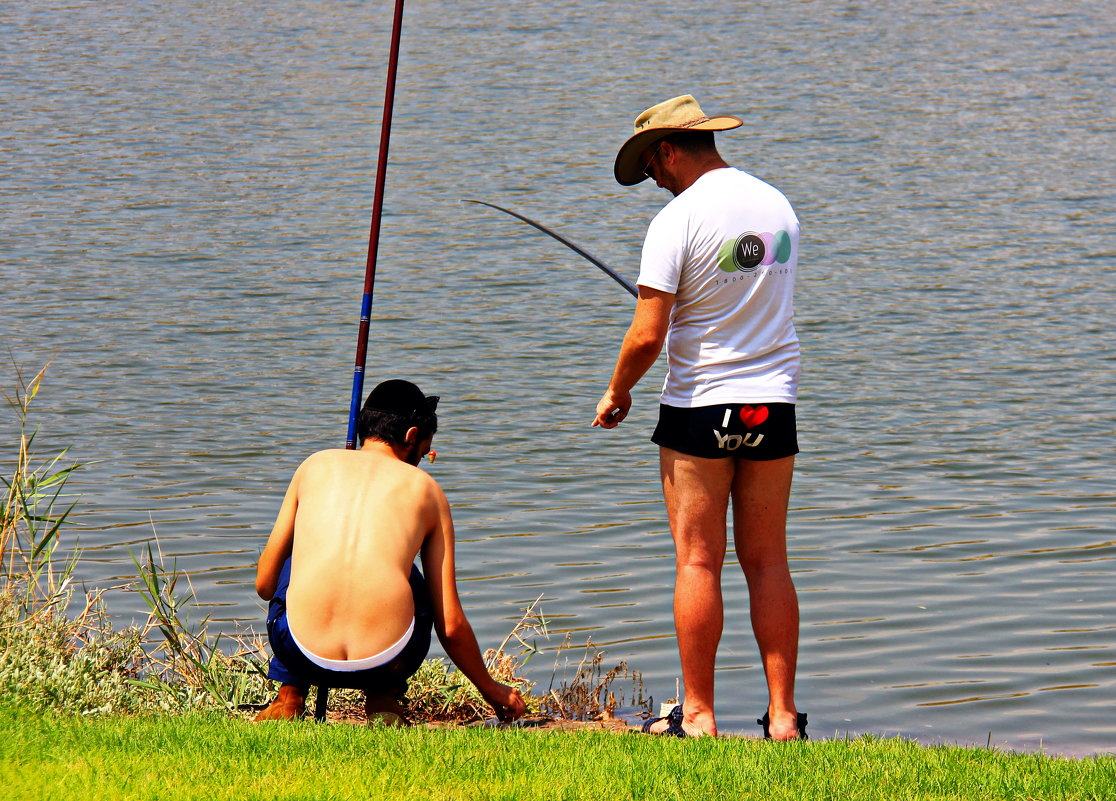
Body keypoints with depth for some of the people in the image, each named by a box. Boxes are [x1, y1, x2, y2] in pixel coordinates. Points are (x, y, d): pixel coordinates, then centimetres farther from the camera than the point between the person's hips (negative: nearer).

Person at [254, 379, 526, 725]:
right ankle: (384, 698, 19)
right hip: (385, 663, -1)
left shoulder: (316, 466, 18)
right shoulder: (426, 489, 16)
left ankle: (289, 696, 25)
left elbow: (264, 583, 25)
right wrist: (491, 689, 32)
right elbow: (451, 624, 15)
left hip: (304, 655, 1)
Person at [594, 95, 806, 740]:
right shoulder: (779, 206, 7)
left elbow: (647, 336, -14)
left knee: (697, 562, 1)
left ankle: (698, 716, 4)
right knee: (768, 562, 9)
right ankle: (782, 717, 8)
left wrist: (617, 393, 3)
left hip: (699, 406, -5)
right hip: (775, 403, 5)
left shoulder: (678, 219, -13)